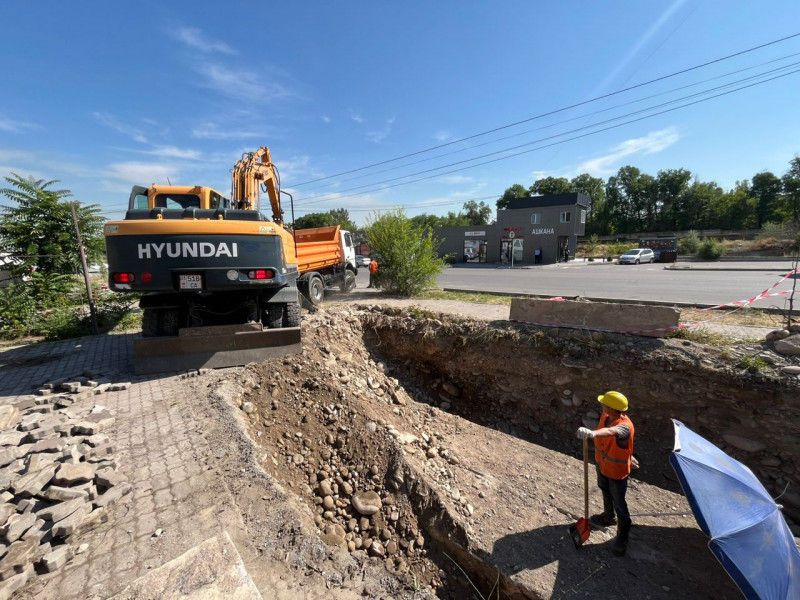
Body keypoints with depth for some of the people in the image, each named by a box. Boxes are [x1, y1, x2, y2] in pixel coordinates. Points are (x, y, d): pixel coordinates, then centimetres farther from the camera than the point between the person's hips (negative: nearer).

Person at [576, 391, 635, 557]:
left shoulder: (624, 426, -37)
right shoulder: (605, 416, -12)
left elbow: (610, 432, -61)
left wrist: (592, 433, -80)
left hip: (617, 471, -7)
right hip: (602, 465, 7)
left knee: (619, 504, 13)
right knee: (605, 492, 30)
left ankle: (622, 537, 36)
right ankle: (608, 517, 57)